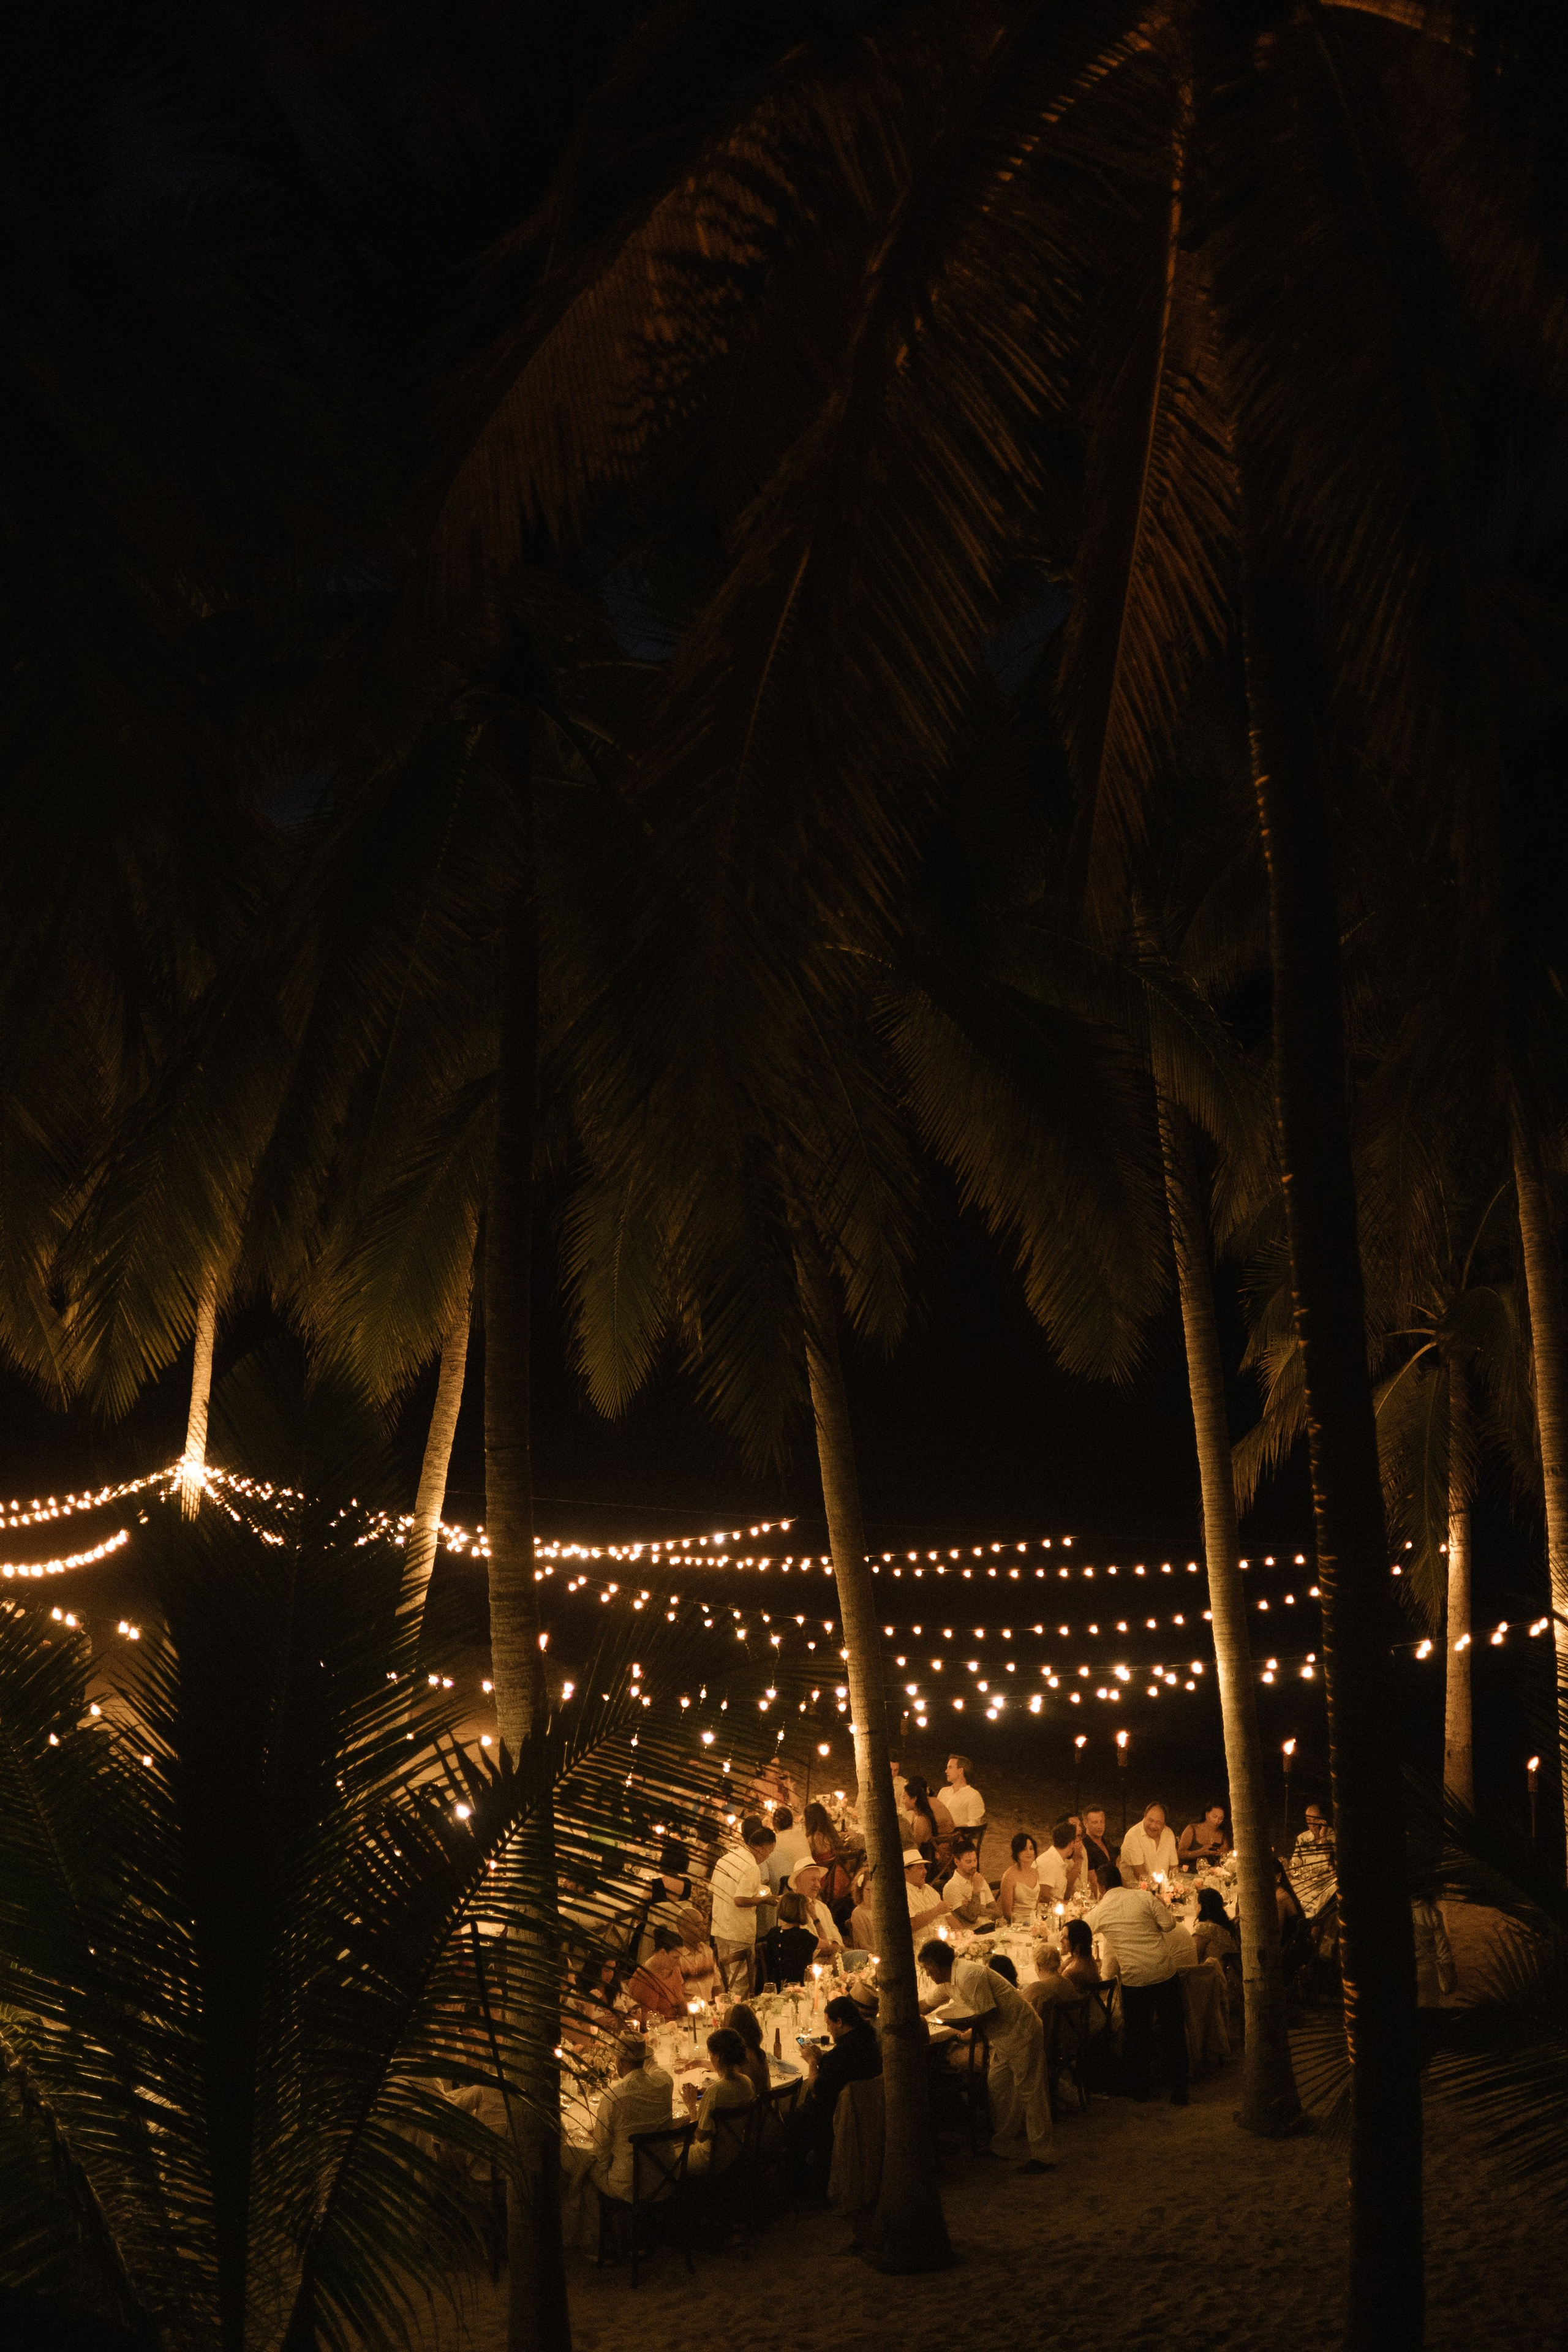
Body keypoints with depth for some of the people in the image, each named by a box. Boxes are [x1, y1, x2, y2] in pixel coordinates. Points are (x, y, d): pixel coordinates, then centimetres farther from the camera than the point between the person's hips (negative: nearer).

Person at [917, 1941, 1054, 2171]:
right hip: (1003, 2038, 10)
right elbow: (926, 2004, 21)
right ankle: (1002, 2147, 23)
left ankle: (1041, 2157, -4)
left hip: (1021, 2034, -10)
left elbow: (990, 2014, -24)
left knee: (1029, 2092, -6)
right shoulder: (949, 1981, 7)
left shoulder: (969, 1976, -25)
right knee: (999, 2091, 13)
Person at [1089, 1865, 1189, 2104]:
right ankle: (1179, 2091, 16)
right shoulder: (1144, 1897, -2)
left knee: (1137, 2035, 17)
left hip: (1134, 1979, -1)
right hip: (1165, 1973, 1)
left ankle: (1140, 2090, 26)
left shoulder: (1099, 1912, 1)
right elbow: (1169, 1925, -5)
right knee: (1172, 2033, 11)